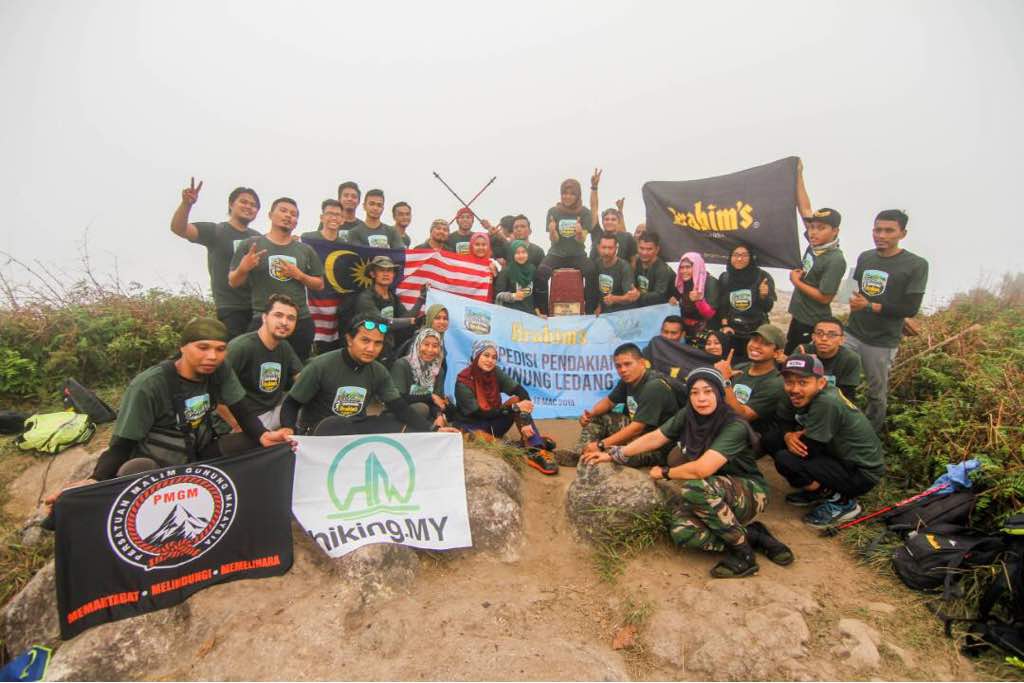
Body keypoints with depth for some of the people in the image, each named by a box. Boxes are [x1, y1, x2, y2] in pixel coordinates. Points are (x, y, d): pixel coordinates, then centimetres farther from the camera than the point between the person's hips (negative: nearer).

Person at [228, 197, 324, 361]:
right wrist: (243, 268, -16)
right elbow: (233, 282, 5)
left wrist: (299, 275, -6)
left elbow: (319, 284, 11)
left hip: (301, 322, 3)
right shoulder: (251, 244, 2)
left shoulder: (305, 250, 10)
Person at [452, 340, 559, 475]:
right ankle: (535, 441, -18)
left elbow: (522, 393, -17)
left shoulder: (495, 373, -7)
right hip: (469, 425, -5)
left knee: (517, 400, -19)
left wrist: (525, 420, -33)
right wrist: (514, 408, -29)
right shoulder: (463, 382, -20)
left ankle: (536, 452, -29)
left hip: (493, 423, 5)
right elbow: (482, 413, -23)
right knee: (485, 440, -39)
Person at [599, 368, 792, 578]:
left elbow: (702, 469, -34)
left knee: (695, 489, -37)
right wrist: (616, 454, 5)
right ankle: (753, 536, -4)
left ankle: (744, 553, -15)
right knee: (681, 533, -26)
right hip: (709, 498, 6)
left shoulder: (734, 427, -25)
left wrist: (665, 472, -17)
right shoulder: (687, 416, -7)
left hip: (748, 493, -5)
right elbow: (654, 438, 5)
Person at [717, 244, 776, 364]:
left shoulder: (762, 276, -8)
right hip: (733, 332, 2)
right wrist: (725, 325, -2)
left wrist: (763, 295, -28)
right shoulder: (724, 278, 2)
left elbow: (767, 308, -8)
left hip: (757, 332, -2)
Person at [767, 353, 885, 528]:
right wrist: (788, 435, -17)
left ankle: (842, 502, -3)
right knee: (772, 439, -1)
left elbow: (807, 450, -27)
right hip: (838, 458, 8)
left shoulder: (826, 403, -31)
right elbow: (783, 422, 5)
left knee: (785, 460, -26)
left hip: (861, 473, -8)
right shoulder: (800, 397, -7)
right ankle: (820, 490, 12)